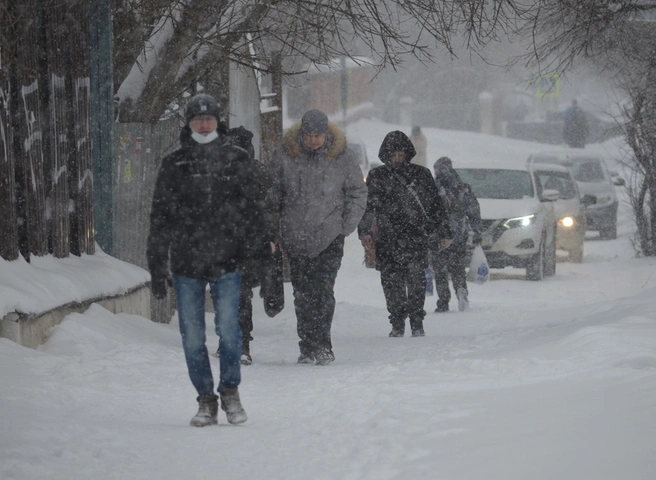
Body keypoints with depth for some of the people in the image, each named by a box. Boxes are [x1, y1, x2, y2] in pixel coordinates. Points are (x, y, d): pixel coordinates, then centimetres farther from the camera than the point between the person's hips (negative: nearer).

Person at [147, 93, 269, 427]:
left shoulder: (236, 160, 7)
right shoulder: (173, 165, 7)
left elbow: (254, 209, 11)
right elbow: (160, 218, 9)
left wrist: (259, 253, 6)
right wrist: (157, 268, 5)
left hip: (226, 261, -1)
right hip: (186, 263, 1)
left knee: (228, 329, -8)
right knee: (192, 336, 2)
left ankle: (230, 391, 11)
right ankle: (205, 399, 12)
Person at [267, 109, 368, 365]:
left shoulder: (342, 157, -1)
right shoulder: (285, 154, 1)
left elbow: (358, 193, 9)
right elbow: (273, 193, 10)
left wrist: (345, 227, 1)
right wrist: (275, 229, 6)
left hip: (330, 238, -2)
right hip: (295, 237, 2)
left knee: (323, 291, -12)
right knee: (302, 294, 3)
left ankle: (321, 346, -10)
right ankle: (308, 347, 8)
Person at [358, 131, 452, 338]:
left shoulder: (421, 174, 10)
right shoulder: (377, 177, 10)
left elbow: (436, 205, 15)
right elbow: (368, 206, 4)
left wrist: (444, 233, 13)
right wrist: (364, 231, -11)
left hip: (417, 238, -1)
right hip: (387, 241, 1)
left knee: (416, 281, -8)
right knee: (392, 282, -1)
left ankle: (417, 324, 0)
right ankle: (397, 324, 9)